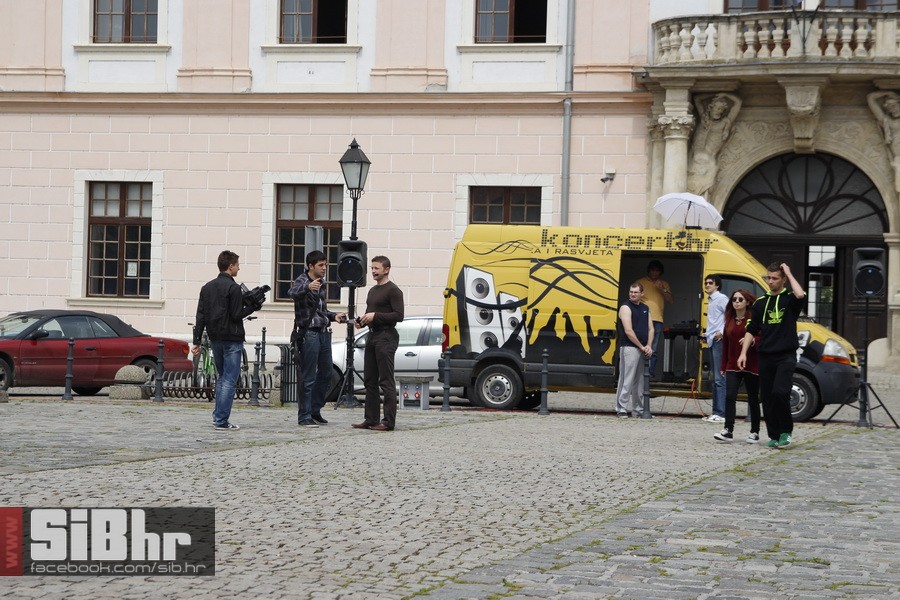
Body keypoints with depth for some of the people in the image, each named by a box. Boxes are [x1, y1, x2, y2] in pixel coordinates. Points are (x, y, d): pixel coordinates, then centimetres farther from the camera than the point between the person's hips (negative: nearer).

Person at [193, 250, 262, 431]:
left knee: (222, 377, 19)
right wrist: (252, 306, -3)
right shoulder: (233, 288, -12)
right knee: (229, 380, -4)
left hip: (215, 339, 7)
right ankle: (222, 421, -7)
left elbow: (200, 316, 8)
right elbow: (236, 315, -16)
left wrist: (197, 341, 9)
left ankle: (218, 416, 17)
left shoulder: (207, 287, 9)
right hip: (232, 339, -7)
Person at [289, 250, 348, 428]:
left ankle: (315, 411, 23)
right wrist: (307, 288, -54)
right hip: (308, 333, -8)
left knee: (326, 373, 12)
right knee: (308, 378, -6)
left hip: (323, 333, 8)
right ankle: (304, 416, -1)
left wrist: (334, 316, 10)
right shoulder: (302, 280, -9)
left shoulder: (321, 283, 16)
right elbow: (292, 292, -34)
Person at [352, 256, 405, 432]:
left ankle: (389, 422, -10)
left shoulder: (393, 290, -7)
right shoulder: (372, 291, 20)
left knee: (386, 381, -10)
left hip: (386, 337, -10)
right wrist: (362, 321, 9)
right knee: (370, 381, 9)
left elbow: (399, 315, -15)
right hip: (372, 336, 10)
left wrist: (375, 316, -18)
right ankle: (371, 419, 13)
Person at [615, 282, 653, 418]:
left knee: (640, 381, 10)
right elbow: (628, 331, -13)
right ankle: (621, 409, -8)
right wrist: (641, 347, -11)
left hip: (643, 349, 7)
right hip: (629, 348, -7)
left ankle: (638, 409, 15)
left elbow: (650, 329, 14)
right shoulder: (626, 308, -5)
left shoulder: (645, 308, 17)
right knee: (626, 380, -9)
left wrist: (649, 346, -2)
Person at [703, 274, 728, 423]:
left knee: (719, 378, -13)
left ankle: (721, 413, -16)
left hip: (719, 341, -10)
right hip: (712, 342, 10)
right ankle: (716, 412, 16)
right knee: (715, 379, 12)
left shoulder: (721, 298, -7)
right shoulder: (711, 301, 21)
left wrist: (722, 332, -19)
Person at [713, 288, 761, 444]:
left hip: (751, 365, -4)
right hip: (733, 365, 4)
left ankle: (754, 432, 15)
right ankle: (728, 431, -13)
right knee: (730, 396, -9)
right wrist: (724, 366, 14)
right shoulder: (730, 320, 12)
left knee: (753, 399, 6)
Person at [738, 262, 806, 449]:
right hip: (765, 356, 5)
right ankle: (774, 436, 14)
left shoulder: (790, 300, 2)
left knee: (780, 392, -21)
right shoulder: (760, 303, 14)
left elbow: (800, 295, -23)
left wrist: (789, 274, -10)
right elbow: (751, 330, 15)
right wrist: (743, 353, 5)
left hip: (786, 356, -5)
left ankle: (786, 431, -6)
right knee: (767, 397, 4)